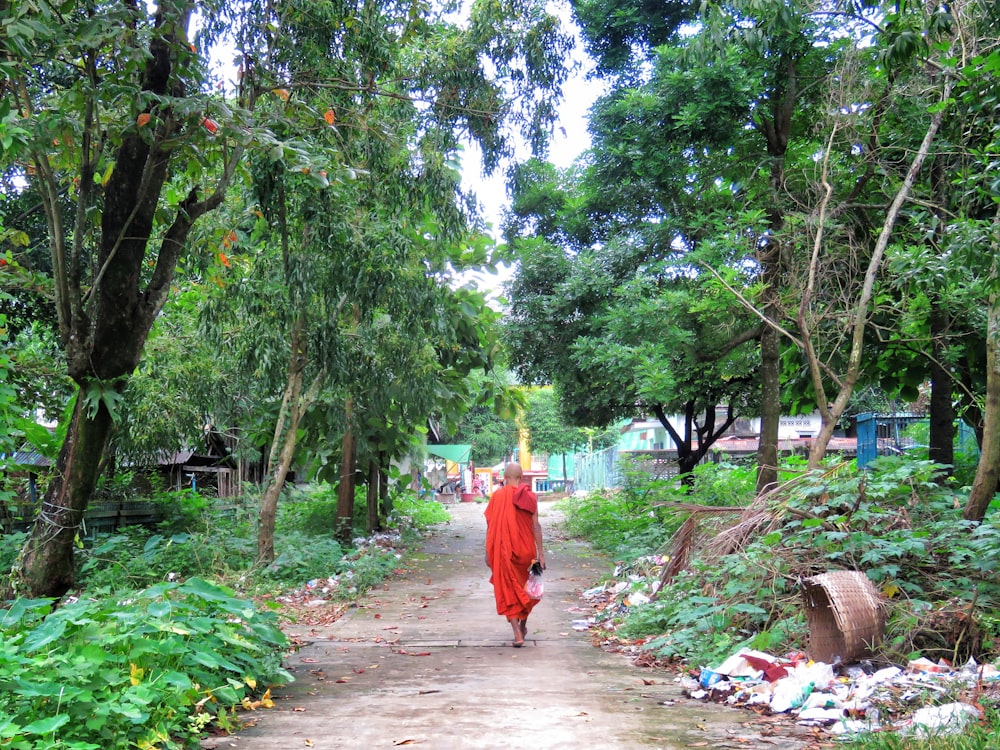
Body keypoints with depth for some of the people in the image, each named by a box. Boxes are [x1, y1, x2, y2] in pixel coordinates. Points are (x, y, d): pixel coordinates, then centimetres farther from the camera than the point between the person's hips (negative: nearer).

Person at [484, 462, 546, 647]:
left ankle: (518, 634, -7)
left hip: (504, 551, -2)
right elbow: (536, 525, -6)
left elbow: (490, 526, -4)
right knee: (525, 588, 21)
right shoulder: (529, 496, -3)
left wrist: (488, 553, 4)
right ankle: (523, 626, 33)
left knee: (508, 591, 4)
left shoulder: (497, 496, -5)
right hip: (526, 550, 2)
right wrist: (540, 552, -2)